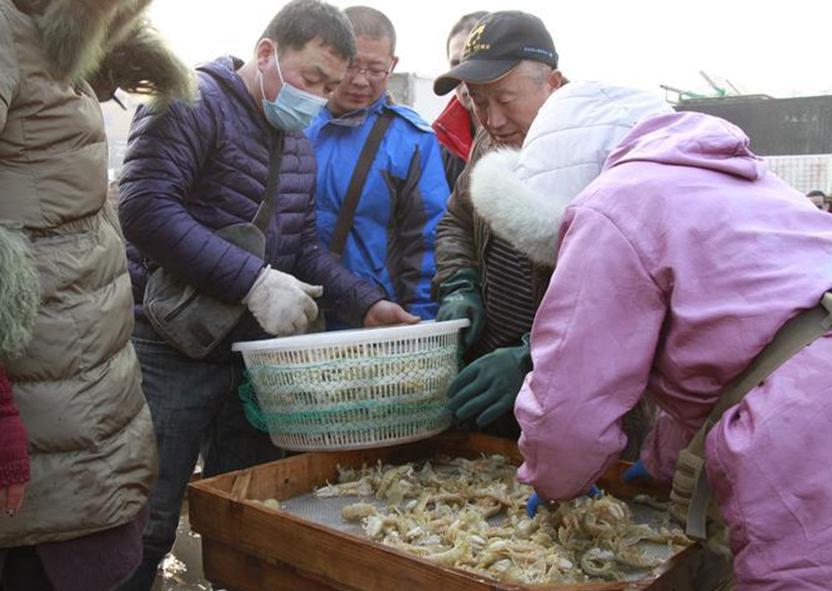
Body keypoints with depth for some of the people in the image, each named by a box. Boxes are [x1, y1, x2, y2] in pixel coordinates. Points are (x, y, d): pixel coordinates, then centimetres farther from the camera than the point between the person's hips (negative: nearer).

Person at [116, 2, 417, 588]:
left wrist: (367, 304, 1)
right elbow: (146, 209, -22)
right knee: (148, 526, 2)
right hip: (171, 349, -7)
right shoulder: (193, 102, -10)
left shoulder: (298, 143, 16)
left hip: (255, 348, 8)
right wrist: (255, 281, -24)